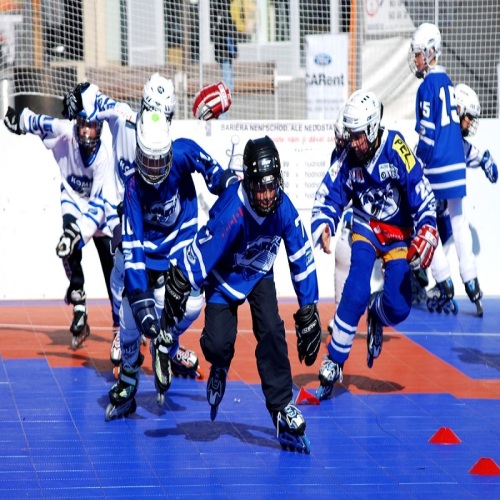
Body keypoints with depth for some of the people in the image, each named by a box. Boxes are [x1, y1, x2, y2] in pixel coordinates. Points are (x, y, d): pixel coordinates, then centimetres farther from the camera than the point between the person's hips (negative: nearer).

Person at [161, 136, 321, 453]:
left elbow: (302, 259, -10)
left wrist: (309, 312, -7)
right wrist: (176, 292, -28)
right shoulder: (232, 211, -36)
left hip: (259, 275, 3)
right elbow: (198, 254, -29)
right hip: (224, 276, -3)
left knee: (271, 332, -16)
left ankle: (283, 410, -8)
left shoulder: (284, 209, -22)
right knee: (217, 343, -15)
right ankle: (220, 367, 24)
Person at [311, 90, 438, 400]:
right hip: (366, 229, 1)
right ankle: (334, 364, -18)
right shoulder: (347, 160, -10)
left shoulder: (396, 150, -21)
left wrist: (426, 234, -29)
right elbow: (328, 198, -4)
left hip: (399, 234, -1)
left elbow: (423, 196, -18)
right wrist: (324, 227, -24)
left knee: (398, 308, -14)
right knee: (357, 291, -23)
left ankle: (376, 317, 25)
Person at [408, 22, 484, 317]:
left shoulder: (428, 86, -11)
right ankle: (472, 286, 5)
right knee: (459, 223, 9)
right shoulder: (448, 83, 14)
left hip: (436, 166, -8)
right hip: (457, 163, 8)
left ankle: (446, 290, -2)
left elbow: (427, 132, -15)